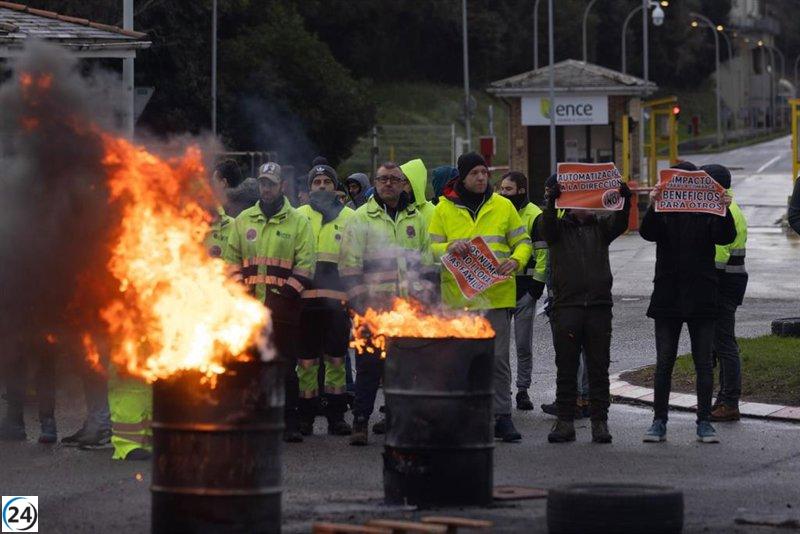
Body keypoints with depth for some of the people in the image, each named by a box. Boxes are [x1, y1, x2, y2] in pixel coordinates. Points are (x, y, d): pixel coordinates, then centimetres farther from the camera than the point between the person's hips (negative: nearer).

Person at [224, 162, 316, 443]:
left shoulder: (298, 222, 4)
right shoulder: (243, 220, 14)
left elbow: (305, 265, -2)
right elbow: (231, 259, 13)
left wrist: (285, 294, -11)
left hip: (283, 307, -3)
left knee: (285, 365, -2)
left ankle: (290, 423, 2)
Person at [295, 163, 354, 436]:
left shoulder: (349, 217, 10)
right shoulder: (298, 217, 11)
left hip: (338, 298, 0)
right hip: (306, 298, 0)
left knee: (337, 359, 3)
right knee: (306, 360, 2)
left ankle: (336, 416, 9)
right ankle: (305, 416, 8)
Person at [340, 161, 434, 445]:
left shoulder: (415, 219, 14)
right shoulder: (361, 218, 1)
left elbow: (427, 263, 19)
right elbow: (350, 264, -3)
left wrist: (424, 295, 9)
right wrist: (358, 299, -10)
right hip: (373, 307, -4)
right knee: (369, 365, -5)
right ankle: (360, 421, -1)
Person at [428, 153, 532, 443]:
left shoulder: (503, 206, 8)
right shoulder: (444, 209, 6)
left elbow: (523, 242, 11)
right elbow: (430, 249, 5)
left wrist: (516, 261, -10)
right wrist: (449, 248, -17)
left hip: (497, 295, 0)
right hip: (457, 295, 0)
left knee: (498, 358, -3)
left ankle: (502, 416, 1)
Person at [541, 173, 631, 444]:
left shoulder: (600, 226, 13)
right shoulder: (559, 227, 8)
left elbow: (620, 223, -7)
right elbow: (547, 223, -14)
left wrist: (624, 199, -27)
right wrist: (553, 199, -34)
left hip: (599, 306, 1)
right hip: (566, 307, -1)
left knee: (599, 368, 2)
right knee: (566, 368, 2)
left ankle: (599, 421, 5)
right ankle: (565, 421, 6)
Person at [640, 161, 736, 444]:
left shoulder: (708, 213, 2)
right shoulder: (663, 213, 2)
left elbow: (725, 237, -12)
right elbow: (647, 233, -15)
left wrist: (724, 210, -30)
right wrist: (653, 206, -33)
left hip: (701, 300, 0)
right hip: (667, 299, 0)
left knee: (704, 363, 2)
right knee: (664, 363, 4)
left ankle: (704, 421, 8)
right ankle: (659, 421, 9)